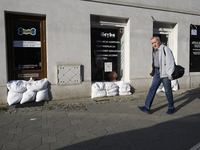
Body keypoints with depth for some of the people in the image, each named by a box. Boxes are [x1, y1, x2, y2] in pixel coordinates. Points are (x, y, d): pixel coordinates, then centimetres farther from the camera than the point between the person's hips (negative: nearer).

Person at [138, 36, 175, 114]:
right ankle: (147, 107, 0)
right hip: (157, 72, 7)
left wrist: (170, 75, -18)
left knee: (168, 91, 4)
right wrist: (153, 71, 18)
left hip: (165, 73, -7)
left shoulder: (165, 49, -11)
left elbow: (170, 62, -16)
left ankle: (171, 108, 22)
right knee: (152, 89, 0)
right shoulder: (155, 51, 13)